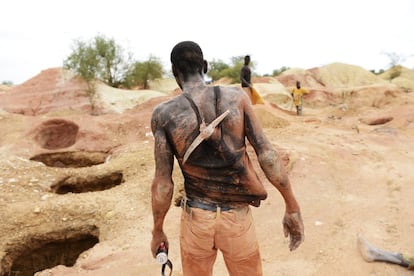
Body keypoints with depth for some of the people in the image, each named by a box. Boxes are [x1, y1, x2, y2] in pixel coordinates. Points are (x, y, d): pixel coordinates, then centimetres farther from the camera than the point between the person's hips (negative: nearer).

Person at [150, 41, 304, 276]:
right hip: (237, 217, 1)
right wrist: (293, 207, -1)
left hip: (196, 217, 0)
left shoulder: (164, 114, -11)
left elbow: (163, 183, -9)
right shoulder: (236, 97, -9)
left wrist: (158, 231, 5)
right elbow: (267, 153, -10)